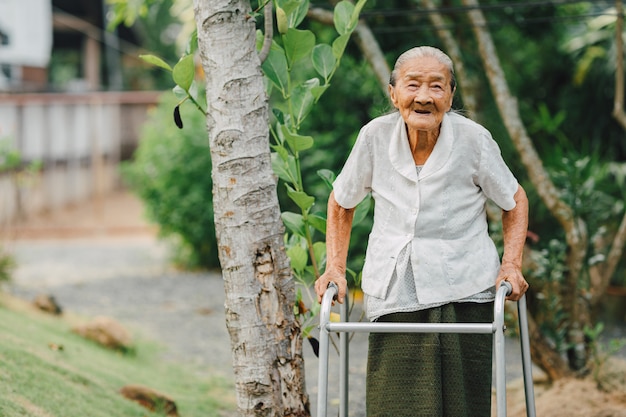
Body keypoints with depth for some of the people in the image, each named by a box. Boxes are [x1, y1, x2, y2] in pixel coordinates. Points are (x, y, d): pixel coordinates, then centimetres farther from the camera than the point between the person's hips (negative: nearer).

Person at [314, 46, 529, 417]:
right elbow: (341, 204, 14)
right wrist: (335, 267, 6)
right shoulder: (376, 136, -3)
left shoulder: (473, 139, -5)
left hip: (464, 294, -1)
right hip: (394, 298, 1)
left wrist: (511, 263, -2)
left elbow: (514, 201, 11)